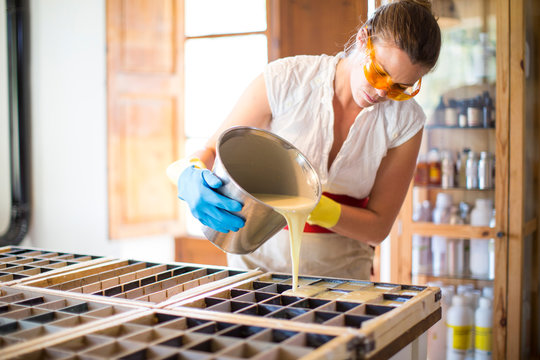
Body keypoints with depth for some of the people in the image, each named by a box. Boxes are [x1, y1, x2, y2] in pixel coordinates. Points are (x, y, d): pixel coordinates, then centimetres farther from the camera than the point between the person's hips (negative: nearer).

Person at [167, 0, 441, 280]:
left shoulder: (406, 120, -8)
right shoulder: (284, 81, -12)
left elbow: (378, 227, -5)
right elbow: (213, 151, -4)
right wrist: (193, 177, -28)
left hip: (341, 270, 3)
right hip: (258, 259, -2)